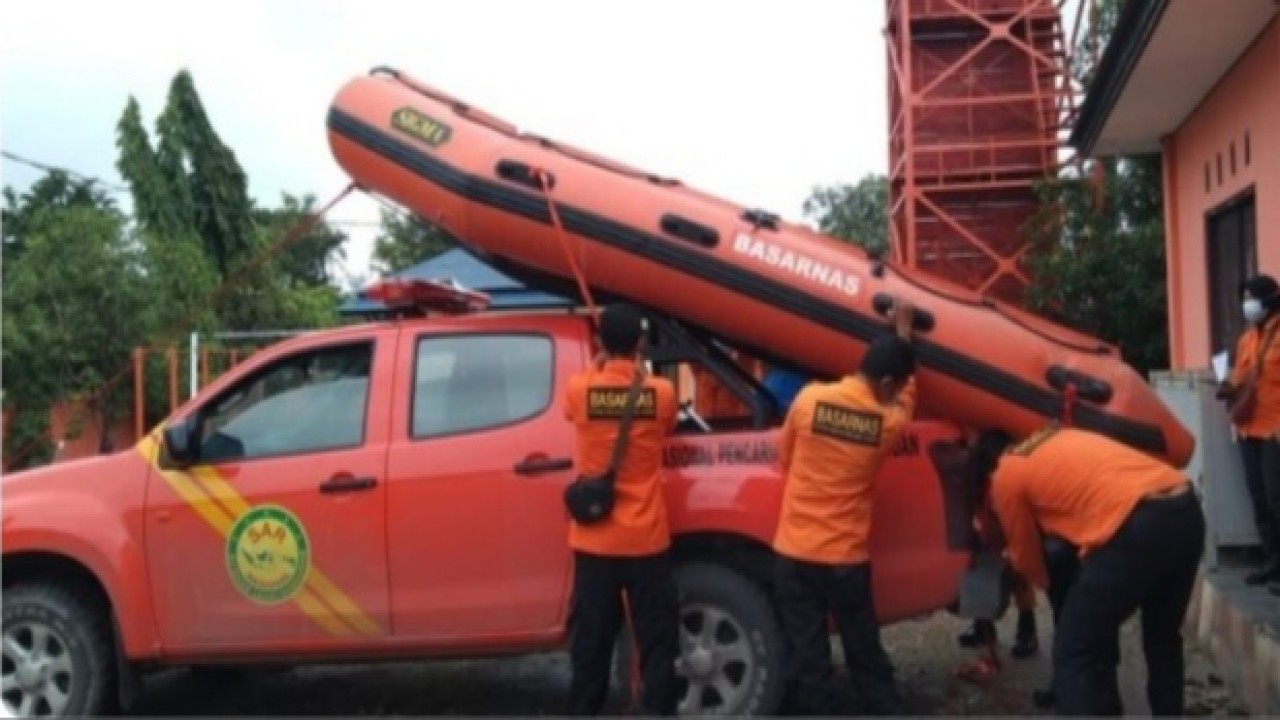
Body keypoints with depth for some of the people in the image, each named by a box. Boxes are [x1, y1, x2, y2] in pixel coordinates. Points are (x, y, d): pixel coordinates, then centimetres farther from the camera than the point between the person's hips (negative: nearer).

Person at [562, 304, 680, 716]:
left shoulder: (579, 390, -7)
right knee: (656, 641, 7)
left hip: (595, 540, 1)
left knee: (591, 641, 9)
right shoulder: (661, 392, -7)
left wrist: (603, 365, 31)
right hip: (647, 539, -1)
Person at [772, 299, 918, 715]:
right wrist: (904, 331, 25)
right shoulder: (889, 422, -6)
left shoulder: (809, 398, -7)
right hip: (847, 558, 0)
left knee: (808, 660, 6)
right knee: (866, 655, 17)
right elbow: (907, 395, 18)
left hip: (795, 552, 0)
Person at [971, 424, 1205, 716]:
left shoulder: (1004, 478, 13)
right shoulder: (1059, 437, 31)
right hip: (1186, 508, 8)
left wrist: (1048, 581, 46)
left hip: (1134, 526, -8)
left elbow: (1026, 558, 25)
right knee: (1163, 640, 27)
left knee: (1076, 656, 5)